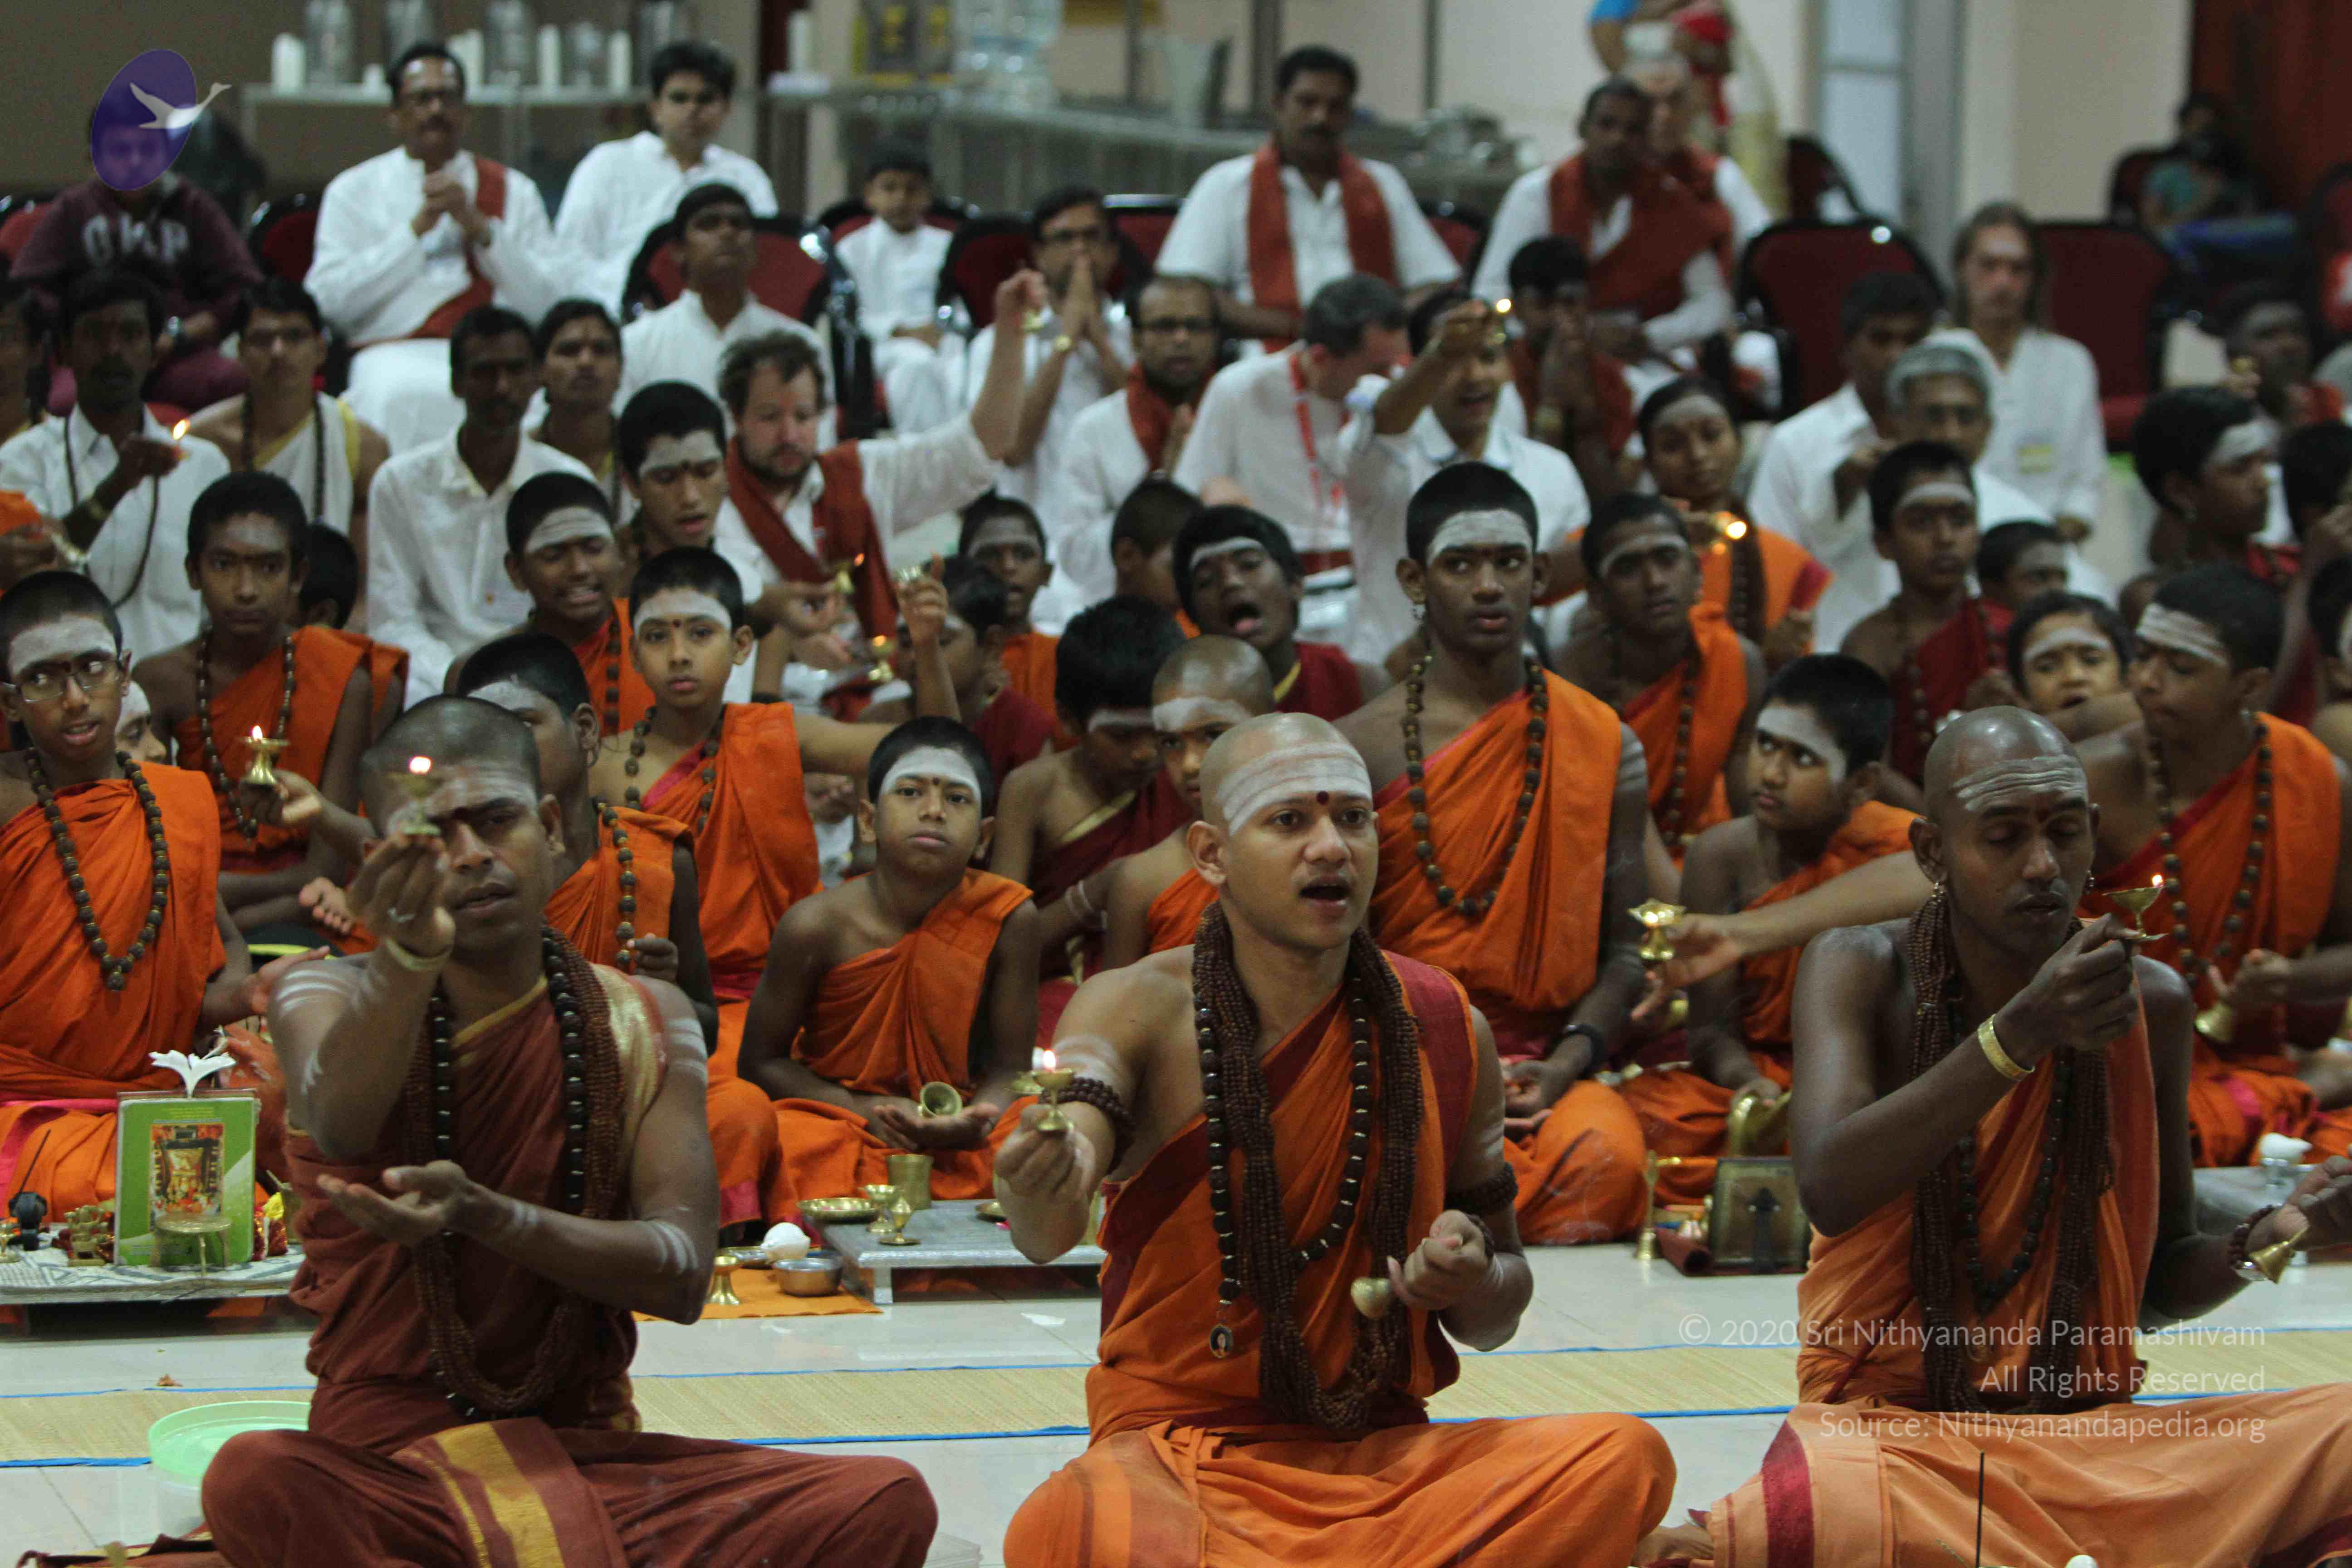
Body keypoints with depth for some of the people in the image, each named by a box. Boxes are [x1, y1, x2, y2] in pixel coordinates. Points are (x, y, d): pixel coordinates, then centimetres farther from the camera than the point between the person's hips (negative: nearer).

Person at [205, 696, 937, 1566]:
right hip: (383, 1467, -2)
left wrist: (487, 1215, -22)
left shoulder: (642, 1020, 9)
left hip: (588, 1458, 2)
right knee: (252, 1482, -39)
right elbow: (340, 1127, -24)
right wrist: (409, 956, -44)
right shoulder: (330, 998, 3)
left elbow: (682, 1273, -5)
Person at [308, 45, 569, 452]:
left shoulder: (513, 189, 19)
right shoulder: (353, 190, 15)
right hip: (392, 355, -2)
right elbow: (327, 301, 0)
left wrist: (479, 226, -3)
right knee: (405, 397, -37)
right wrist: (416, 228, -2)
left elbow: (550, 303, 7)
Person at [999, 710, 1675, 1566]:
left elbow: (1493, 1322, 16)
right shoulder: (1141, 1009, -4)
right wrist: (1041, 1188, -49)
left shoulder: (1446, 1028, 6)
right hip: (1177, 1445, -3)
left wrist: (1473, 1283, -9)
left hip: (1384, 1455, 3)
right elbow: (1047, 1232, -24)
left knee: (1624, 1457, -24)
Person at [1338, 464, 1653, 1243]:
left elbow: (1624, 951, 11)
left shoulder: (1605, 747, 11)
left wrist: (1567, 1062, -8)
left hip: (1545, 1071, 2)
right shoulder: (1358, 750, 5)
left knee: (1607, 1152, -33)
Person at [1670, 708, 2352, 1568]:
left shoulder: (2148, 1005, 5)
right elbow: (1829, 1192, -21)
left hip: (2086, 1425, 5)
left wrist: (2262, 1240, -8)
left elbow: (2159, 1286, 14)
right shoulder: (1862, 972, -1)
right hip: (1885, 1422, -5)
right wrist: (2019, 1036, -30)